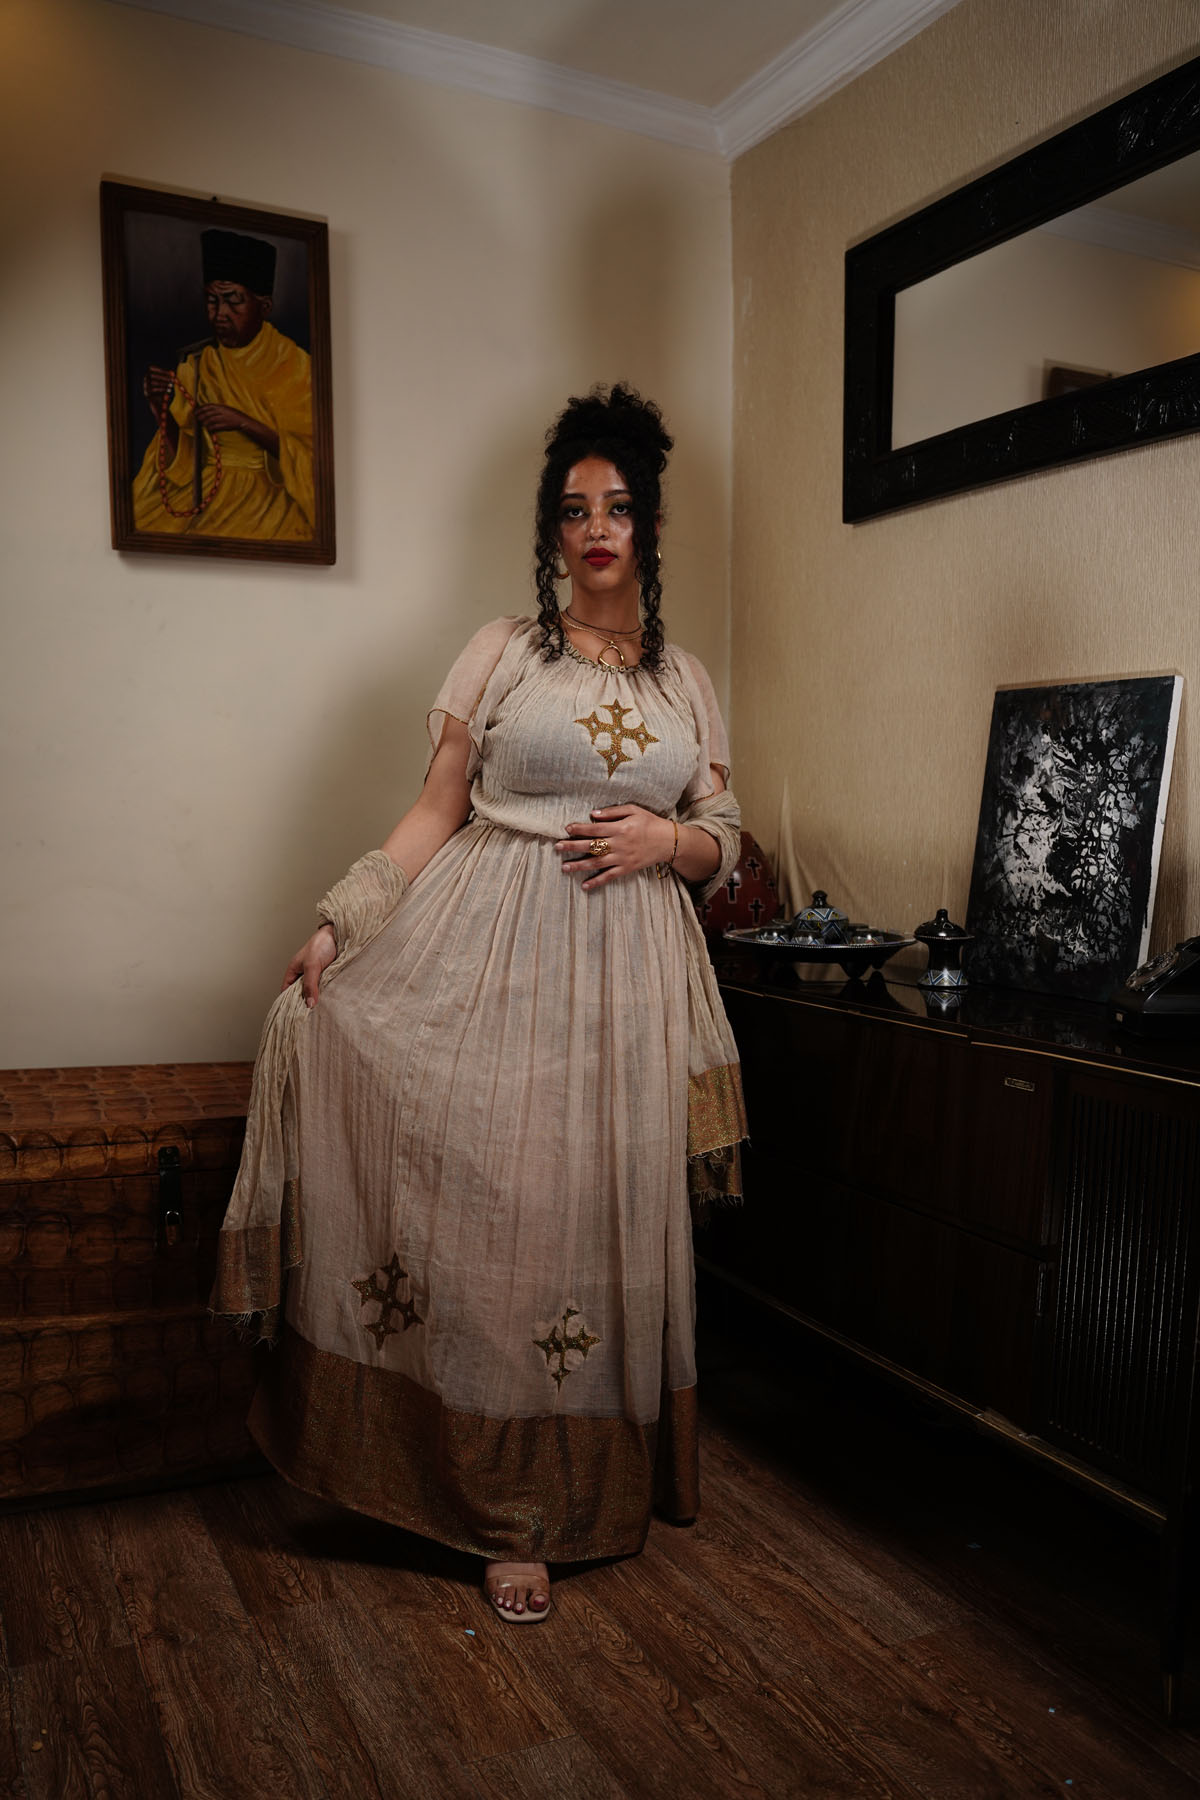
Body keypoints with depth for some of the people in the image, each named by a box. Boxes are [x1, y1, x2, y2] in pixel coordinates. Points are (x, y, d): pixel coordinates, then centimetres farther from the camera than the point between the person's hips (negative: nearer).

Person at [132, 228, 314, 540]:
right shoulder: (193, 363, 11)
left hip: (269, 495, -4)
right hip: (205, 491, 4)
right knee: (144, 526, -21)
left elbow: (309, 454, -6)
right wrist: (163, 408, -8)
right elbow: (179, 457, 11)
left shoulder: (295, 365, 0)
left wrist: (243, 423, -16)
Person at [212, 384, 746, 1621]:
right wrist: (339, 923, -8)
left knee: (600, 1219, 5)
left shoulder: (683, 680, 13)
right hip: (494, 959, -2)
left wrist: (668, 839, -7)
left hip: (626, 973, 3)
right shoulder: (504, 652, 5)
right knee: (489, 1206, -3)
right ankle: (512, 1516, 13)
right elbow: (436, 812, 1)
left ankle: (587, 1487, 25)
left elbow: (722, 843, 15)